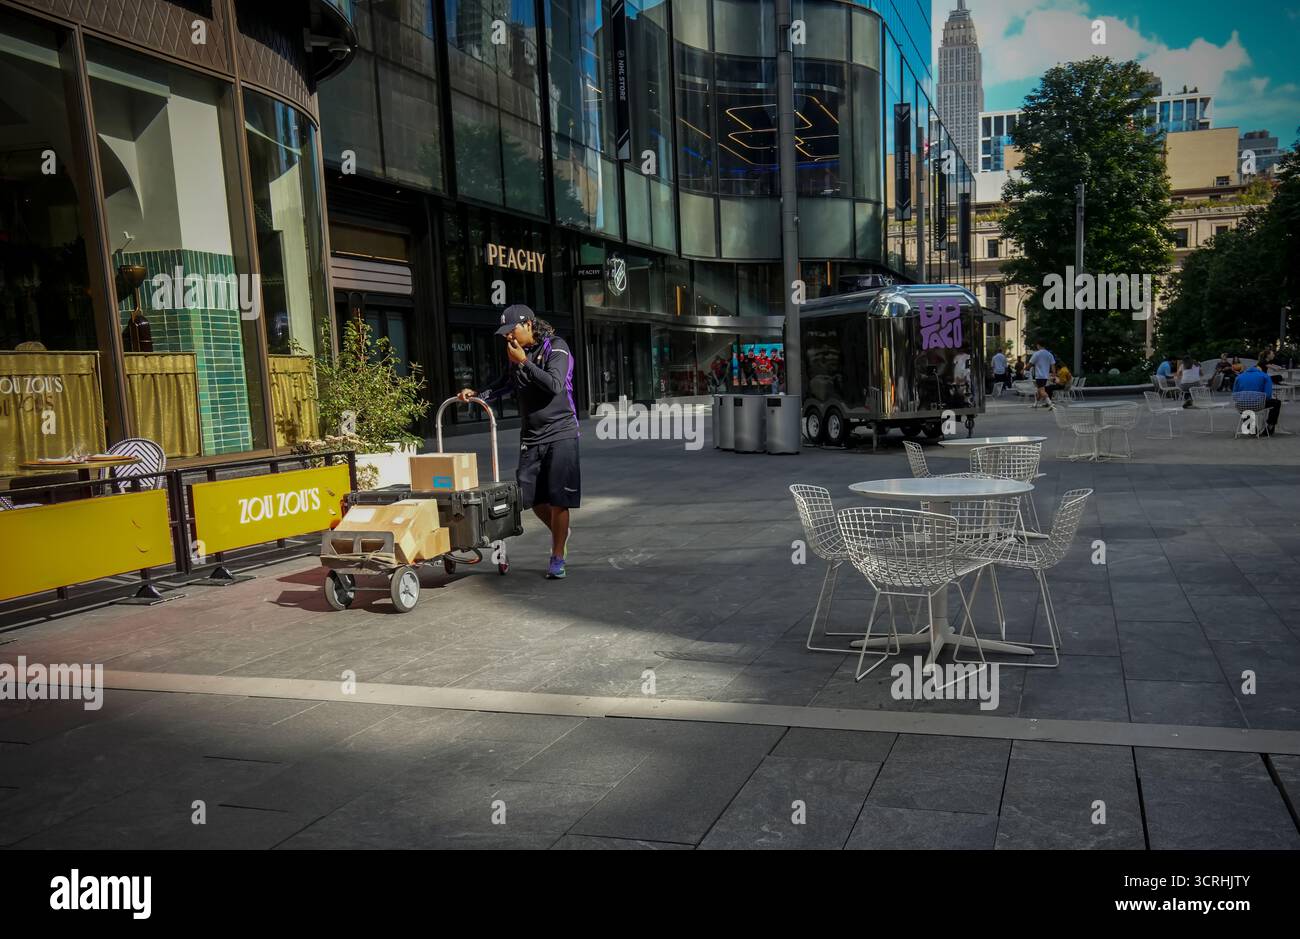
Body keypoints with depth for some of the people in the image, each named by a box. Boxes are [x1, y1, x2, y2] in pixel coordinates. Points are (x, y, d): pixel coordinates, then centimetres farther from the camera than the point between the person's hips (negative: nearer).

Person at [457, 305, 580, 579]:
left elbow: (554, 385, -22)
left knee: (558, 498, -5)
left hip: (560, 433, -6)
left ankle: (557, 559, 4)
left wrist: (524, 363, -19)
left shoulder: (556, 348, -8)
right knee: (532, 496, 7)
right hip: (531, 436, 7)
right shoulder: (518, 352, 12)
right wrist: (478, 394, 8)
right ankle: (559, 532, 35)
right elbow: (505, 384, 25)